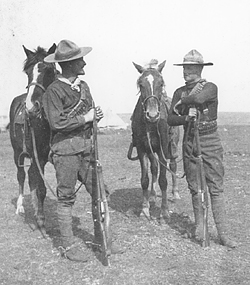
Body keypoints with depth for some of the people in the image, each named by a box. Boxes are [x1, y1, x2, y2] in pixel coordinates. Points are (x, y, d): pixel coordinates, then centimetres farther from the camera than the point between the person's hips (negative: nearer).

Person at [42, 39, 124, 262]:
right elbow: (57, 123, -19)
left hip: (87, 146, 7)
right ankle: (69, 245, 15)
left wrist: (97, 115, 4)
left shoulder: (83, 86, 12)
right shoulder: (54, 91, -11)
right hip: (66, 149, -7)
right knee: (66, 197, 3)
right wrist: (85, 118, -16)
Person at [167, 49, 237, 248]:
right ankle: (199, 226, 24)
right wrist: (186, 117, -17)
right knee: (195, 188, 10)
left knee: (216, 188, -3)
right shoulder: (180, 92, 7)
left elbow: (198, 99, -28)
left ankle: (223, 234, -1)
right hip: (189, 142, 4)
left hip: (210, 141, -4)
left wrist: (181, 103, -11)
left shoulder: (210, 88, -6)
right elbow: (171, 120, 1)